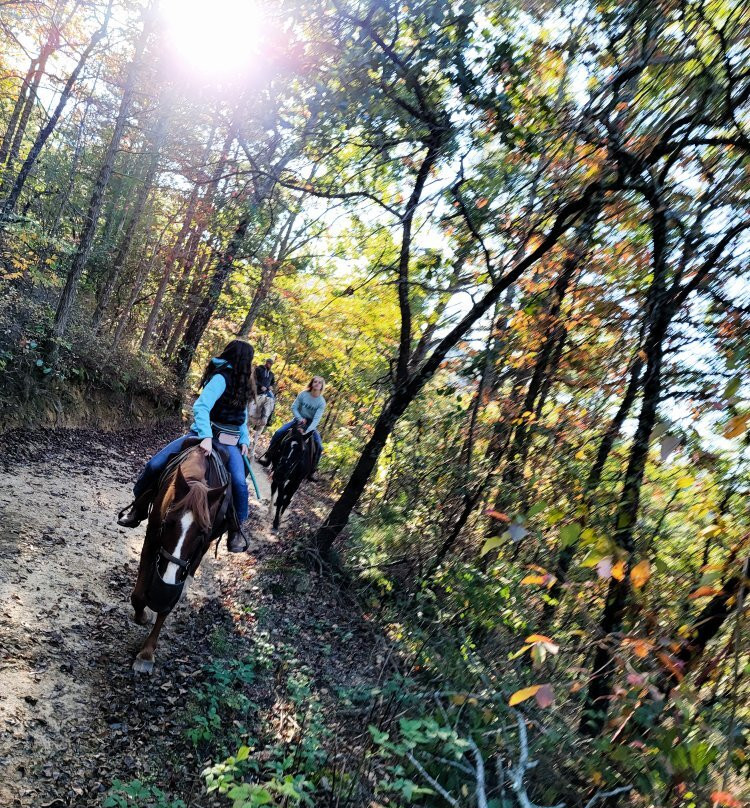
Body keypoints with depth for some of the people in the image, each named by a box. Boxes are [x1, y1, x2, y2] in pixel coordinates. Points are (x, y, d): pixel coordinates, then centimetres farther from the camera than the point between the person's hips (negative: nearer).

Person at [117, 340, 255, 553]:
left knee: (239, 483, -21)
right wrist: (206, 437, -38)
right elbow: (201, 406, -26)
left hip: (229, 442, 4)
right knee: (156, 464, -12)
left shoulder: (240, 382, 11)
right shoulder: (221, 378, -14)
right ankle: (139, 508, 12)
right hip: (204, 436, -4)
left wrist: (244, 440, 5)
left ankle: (236, 530, -2)